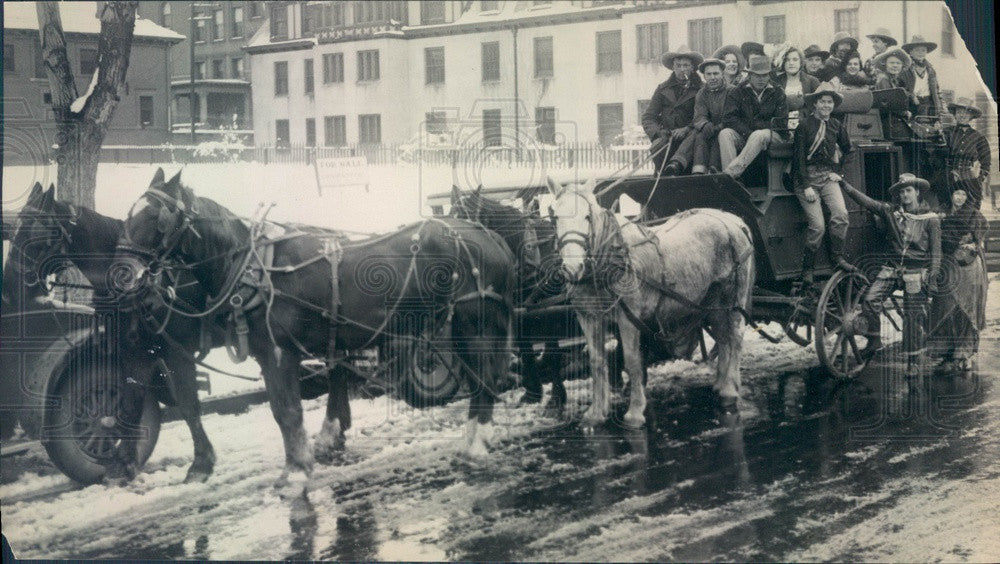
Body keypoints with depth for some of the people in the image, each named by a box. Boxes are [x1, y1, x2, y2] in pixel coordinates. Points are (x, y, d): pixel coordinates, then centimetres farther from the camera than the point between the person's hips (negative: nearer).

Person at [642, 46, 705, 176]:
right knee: (658, 146, -33)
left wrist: (687, 129, -18)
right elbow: (648, 117, 14)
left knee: (695, 137, -38)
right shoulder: (663, 89, 18)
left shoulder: (701, 89, 10)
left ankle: (677, 164, -61)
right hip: (666, 134, 2)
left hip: (688, 135, -2)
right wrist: (657, 132, -8)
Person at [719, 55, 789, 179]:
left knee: (759, 135, -36)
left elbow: (781, 123, 1)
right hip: (743, 135, 2)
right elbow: (729, 119, -3)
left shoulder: (777, 94, 9)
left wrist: (757, 126, -11)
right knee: (725, 133, -28)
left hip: (772, 136, -2)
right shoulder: (737, 92, 10)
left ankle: (731, 171, -48)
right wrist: (747, 132, -17)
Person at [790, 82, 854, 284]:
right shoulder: (804, 125, -5)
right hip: (808, 178, -4)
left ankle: (837, 256, -3)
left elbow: (846, 149, 27)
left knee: (841, 214, -20)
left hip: (828, 177, 4)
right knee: (817, 225, -13)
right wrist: (807, 186, -14)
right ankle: (807, 268, 1)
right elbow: (798, 157, -8)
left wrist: (837, 170, 16)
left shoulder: (836, 125, 10)